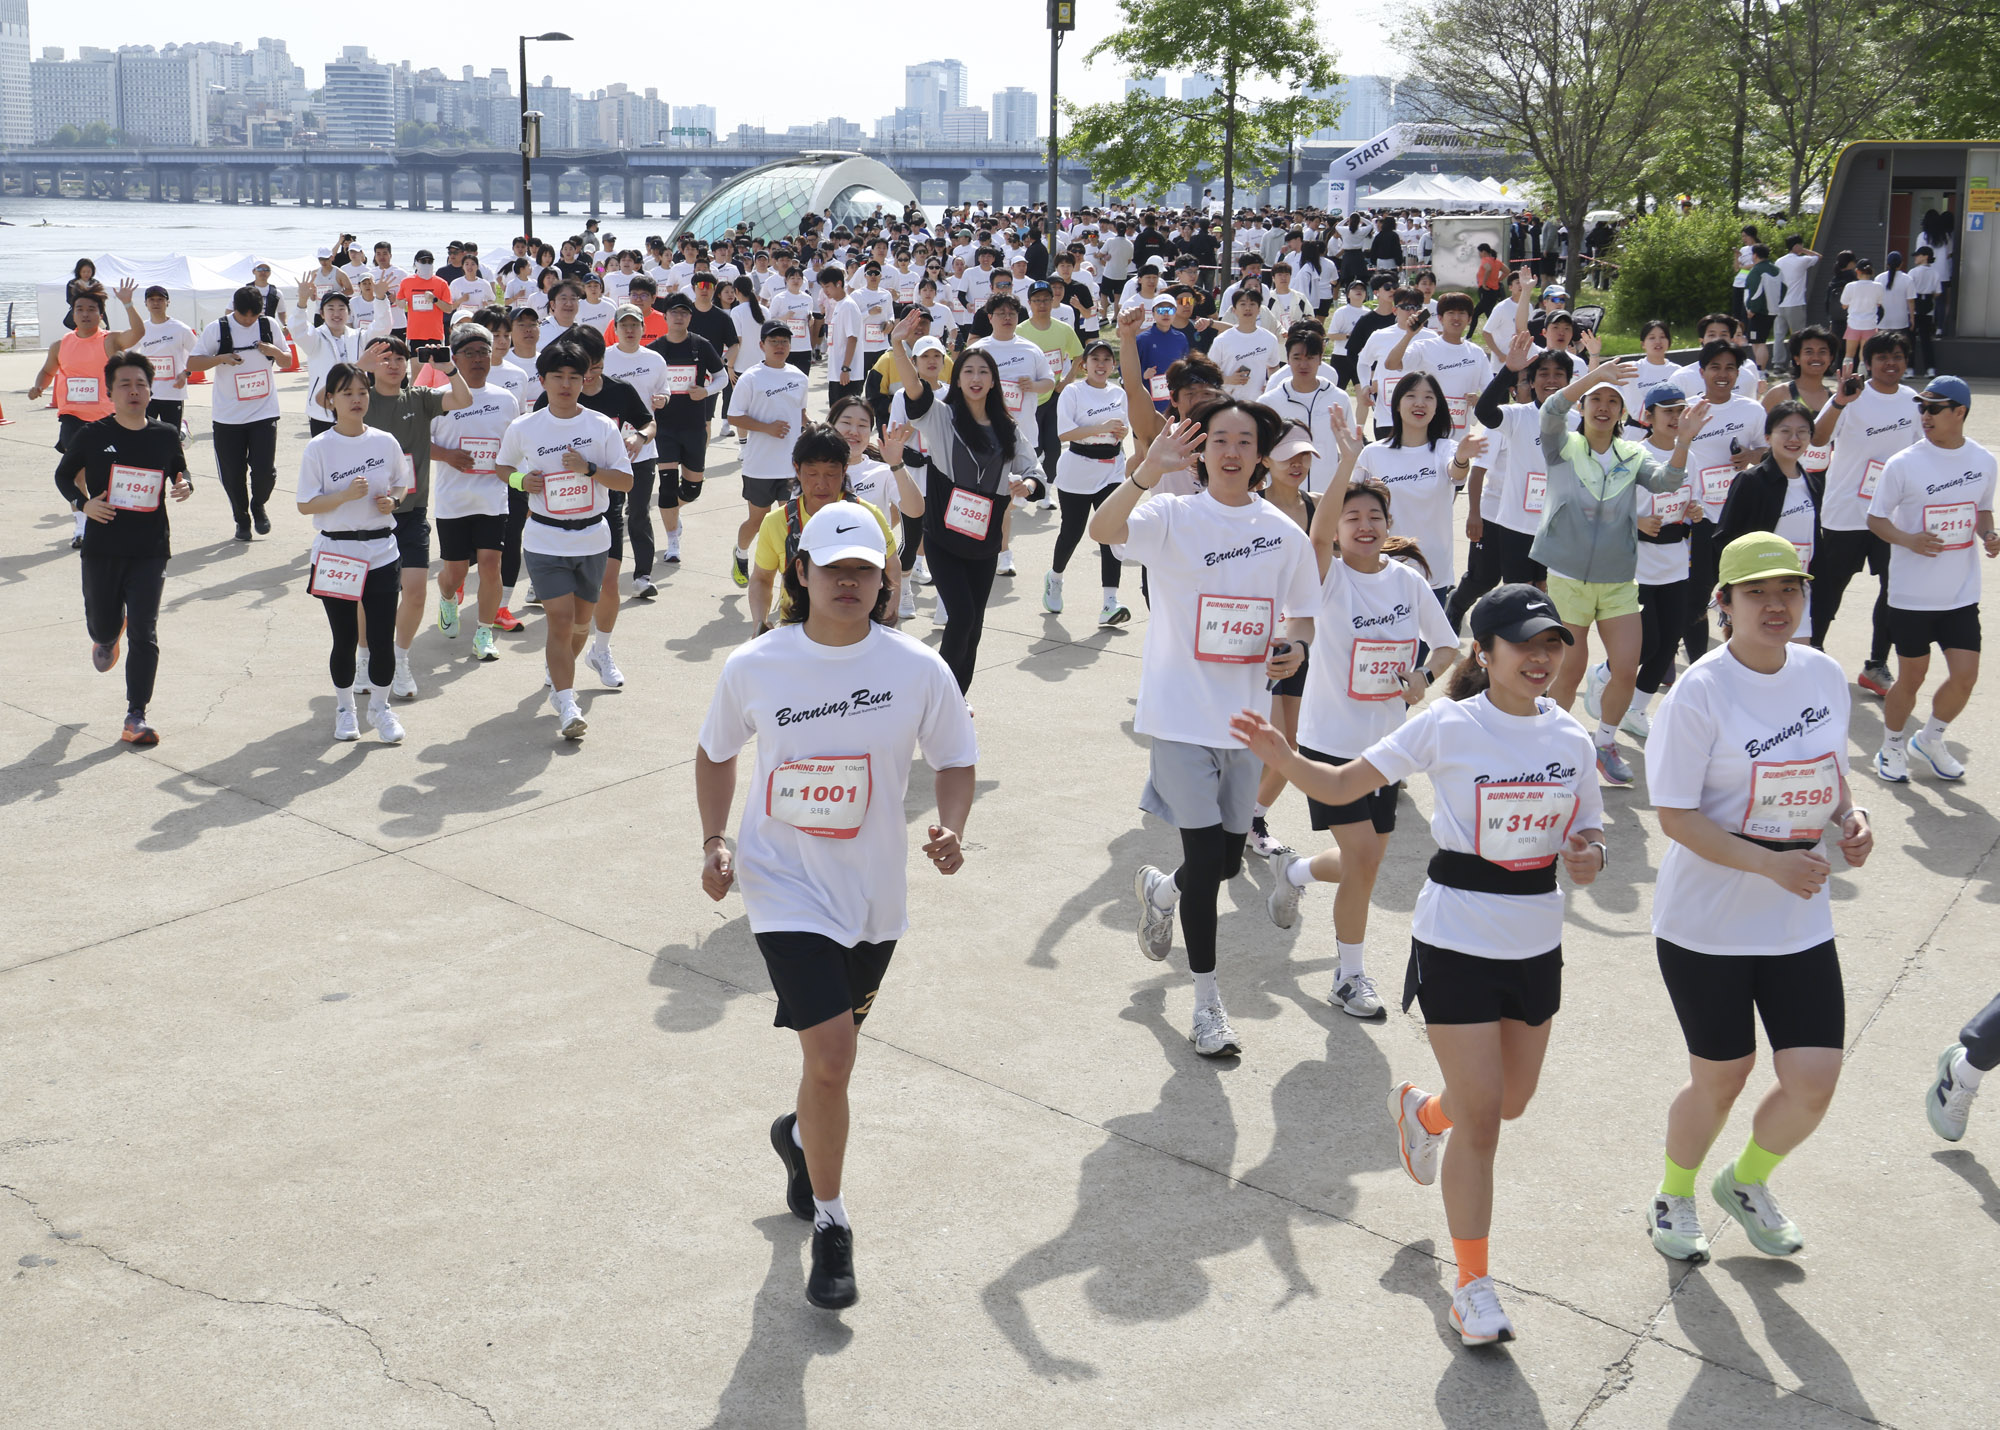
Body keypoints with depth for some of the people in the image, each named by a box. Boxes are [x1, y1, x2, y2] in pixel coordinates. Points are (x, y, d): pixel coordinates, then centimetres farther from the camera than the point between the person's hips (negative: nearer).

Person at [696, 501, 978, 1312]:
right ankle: (828, 1224, 5)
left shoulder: (918, 669, -9)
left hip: (874, 893, 3)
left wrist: (951, 830, -16)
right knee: (830, 1056, -15)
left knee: (834, 1050, 20)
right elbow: (716, 753, 8)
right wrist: (714, 841, -3)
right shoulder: (752, 668, -8)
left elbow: (956, 761, 3)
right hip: (787, 887, -3)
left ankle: (800, 1136, 54)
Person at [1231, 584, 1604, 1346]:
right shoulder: (1448, 726, -13)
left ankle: (1420, 1110, 54)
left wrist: (1587, 858, -15)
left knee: (1512, 1099, 19)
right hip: (1457, 941, -5)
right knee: (1479, 1118, -4)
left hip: (1536, 945, 5)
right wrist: (1280, 755, -30)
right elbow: (1342, 785, -12)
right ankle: (1473, 1285, 13)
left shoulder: (1569, 735, 0)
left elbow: (1589, 837, 9)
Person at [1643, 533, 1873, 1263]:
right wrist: (1770, 862, -25)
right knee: (1720, 1078, 8)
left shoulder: (1824, 674, 2)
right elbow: (1675, 815, -17)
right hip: (1706, 922, -5)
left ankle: (1746, 1182, 33)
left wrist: (1850, 817, -4)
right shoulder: (1700, 691, -16)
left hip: (1800, 921, 5)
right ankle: (1674, 1199, 38)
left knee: (1814, 1081, 1)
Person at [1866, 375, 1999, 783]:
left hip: (1962, 594, 3)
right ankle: (1891, 747, 28)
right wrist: (1908, 539, -22)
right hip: (1912, 593, -3)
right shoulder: (1903, 464, -10)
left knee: (1965, 675, -1)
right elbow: (1875, 519, -3)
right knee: (1912, 677, 4)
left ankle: (1930, 739, 25)